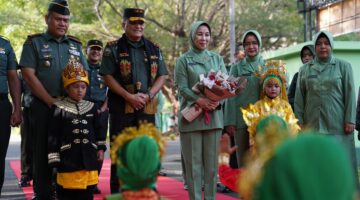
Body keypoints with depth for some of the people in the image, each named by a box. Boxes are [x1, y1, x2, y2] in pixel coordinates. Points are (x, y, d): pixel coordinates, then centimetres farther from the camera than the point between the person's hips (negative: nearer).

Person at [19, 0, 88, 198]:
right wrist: (51, 101, -12)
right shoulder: (34, 43, 3)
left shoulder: (75, 45, 15)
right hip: (43, 106, -3)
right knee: (43, 152, 0)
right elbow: (28, 75, -6)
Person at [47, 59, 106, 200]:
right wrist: (54, 159, -7)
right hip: (68, 159, -4)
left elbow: (99, 130, 18)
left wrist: (101, 148, 10)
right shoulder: (58, 109, -5)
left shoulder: (92, 107, 9)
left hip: (89, 158, 4)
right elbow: (53, 135, -5)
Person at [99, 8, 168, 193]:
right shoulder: (113, 48, 1)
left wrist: (148, 95, -9)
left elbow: (162, 76, 9)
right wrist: (129, 97, -14)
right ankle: (117, 192, 7)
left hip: (147, 107, 3)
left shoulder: (154, 49, 12)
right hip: (121, 107, -3)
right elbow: (108, 77, -5)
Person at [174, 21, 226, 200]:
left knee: (211, 160, 4)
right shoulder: (183, 60, 5)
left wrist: (218, 100, -12)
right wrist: (199, 101, -19)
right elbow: (182, 87, -4)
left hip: (214, 115, 3)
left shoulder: (217, 59, 14)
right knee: (193, 160, -2)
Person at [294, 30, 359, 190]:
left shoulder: (343, 66, 5)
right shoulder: (305, 69, 10)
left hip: (337, 124, -2)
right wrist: (299, 121, 3)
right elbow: (299, 97, 9)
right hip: (312, 123, 2)